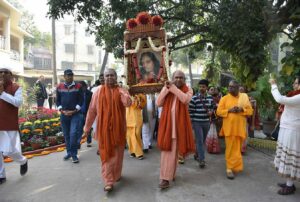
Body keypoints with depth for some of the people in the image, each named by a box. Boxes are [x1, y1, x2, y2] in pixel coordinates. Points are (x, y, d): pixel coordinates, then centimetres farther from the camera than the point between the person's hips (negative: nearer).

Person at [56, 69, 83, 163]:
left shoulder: (78, 86, -2)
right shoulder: (59, 87, 6)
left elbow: (81, 100, -3)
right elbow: (58, 101, 8)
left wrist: (74, 111, -12)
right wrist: (62, 111, -7)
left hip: (75, 114, -3)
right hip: (64, 114, 3)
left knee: (73, 133, -12)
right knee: (66, 135, 10)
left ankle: (74, 154, -1)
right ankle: (69, 152, 25)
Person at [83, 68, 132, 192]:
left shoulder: (121, 91, 2)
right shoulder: (99, 91, 2)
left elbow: (128, 103, -18)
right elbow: (92, 110, 4)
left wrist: (121, 91, -17)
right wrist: (87, 127, 6)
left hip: (118, 128, 1)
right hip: (104, 128, -1)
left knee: (117, 153, 12)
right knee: (106, 154, 1)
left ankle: (116, 175, 32)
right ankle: (108, 182, 6)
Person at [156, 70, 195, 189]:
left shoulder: (188, 90, 2)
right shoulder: (166, 88, 7)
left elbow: (185, 99, -20)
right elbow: (158, 103, -3)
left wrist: (173, 88, -20)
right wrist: (166, 89, -13)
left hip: (179, 124, -1)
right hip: (167, 123, 1)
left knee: (173, 150, 5)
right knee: (166, 149, 3)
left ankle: (167, 176, 18)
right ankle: (166, 177, 12)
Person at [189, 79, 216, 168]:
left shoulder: (210, 97, 4)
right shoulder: (194, 98, -9)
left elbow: (213, 107, 16)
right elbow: (191, 111, -8)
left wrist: (211, 111, -6)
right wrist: (191, 122, -8)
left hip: (207, 122, 5)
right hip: (197, 122, -5)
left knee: (203, 140, 16)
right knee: (199, 141, -7)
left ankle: (197, 154, 35)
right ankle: (202, 160, -2)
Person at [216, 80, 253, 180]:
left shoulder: (244, 97, 7)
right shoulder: (224, 98, 0)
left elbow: (250, 111, 5)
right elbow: (219, 112, -3)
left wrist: (241, 109, -13)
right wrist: (229, 110, -17)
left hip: (240, 127, 3)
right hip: (229, 127, -3)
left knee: (238, 148, 13)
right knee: (231, 148, -3)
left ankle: (234, 166, 32)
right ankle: (230, 168, 4)